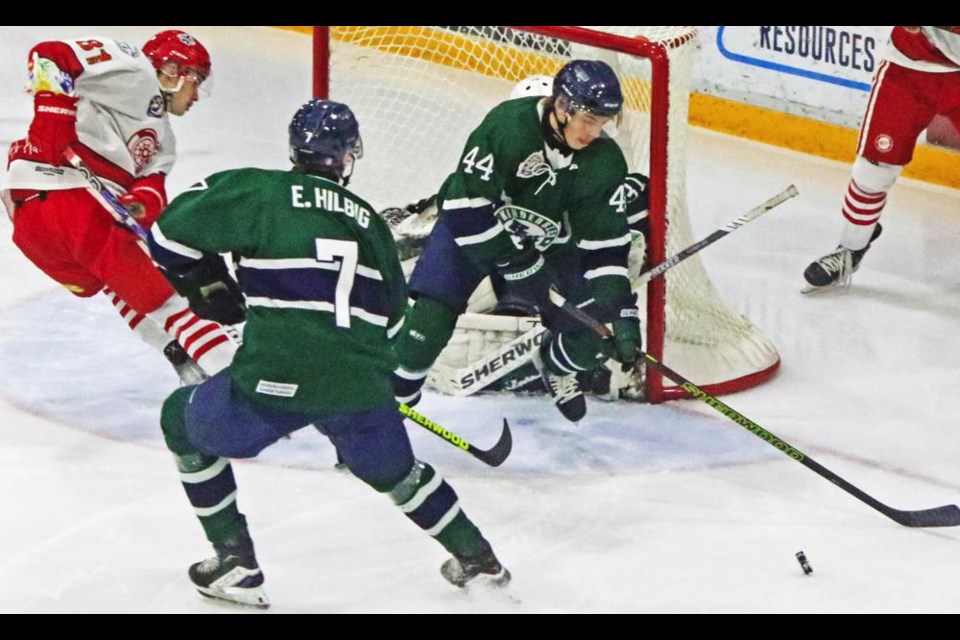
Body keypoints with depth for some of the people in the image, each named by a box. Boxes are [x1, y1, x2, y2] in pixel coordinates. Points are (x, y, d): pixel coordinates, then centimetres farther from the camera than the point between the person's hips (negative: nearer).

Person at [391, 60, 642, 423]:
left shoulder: (605, 163, -18)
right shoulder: (508, 124, -32)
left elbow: (606, 244, -15)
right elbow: (467, 202, -29)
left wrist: (622, 311, -23)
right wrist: (513, 259, -27)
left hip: (547, 241, 4)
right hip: (473, 229, -4)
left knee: (596, 334, -6)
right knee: (432, 312, -22)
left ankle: (556, 365, 30)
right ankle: (395, 391, 4)